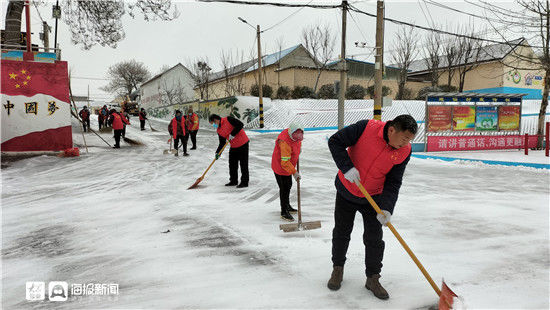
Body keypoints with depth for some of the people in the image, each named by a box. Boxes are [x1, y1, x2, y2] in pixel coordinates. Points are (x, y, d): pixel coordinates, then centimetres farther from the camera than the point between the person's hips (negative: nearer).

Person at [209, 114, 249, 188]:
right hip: (233, 146, 8)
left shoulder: (228, 119, -15)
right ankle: (233, 181, 24)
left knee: (243, 163, -2)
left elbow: (240, 124, -23)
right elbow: (222, 143, 10)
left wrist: (233, 134, -25)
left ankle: (244, 182, 5)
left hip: (243, 144, -8)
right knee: (232, 164, 11)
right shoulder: (219, 130, 7)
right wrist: (218, 152, -2)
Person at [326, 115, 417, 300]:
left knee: (374, 239, 3)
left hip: (373, 197, 2)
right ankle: (337, 269, 33)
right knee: (341, 232, 12)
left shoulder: (404, 152, -14)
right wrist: (347, 167, -31)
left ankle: (372, 279, 22)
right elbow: (335, 141, -20)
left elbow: (393, 183, -10)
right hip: (346, 191, -1)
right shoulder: (367, 128, -25)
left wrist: (386, 207, -23)